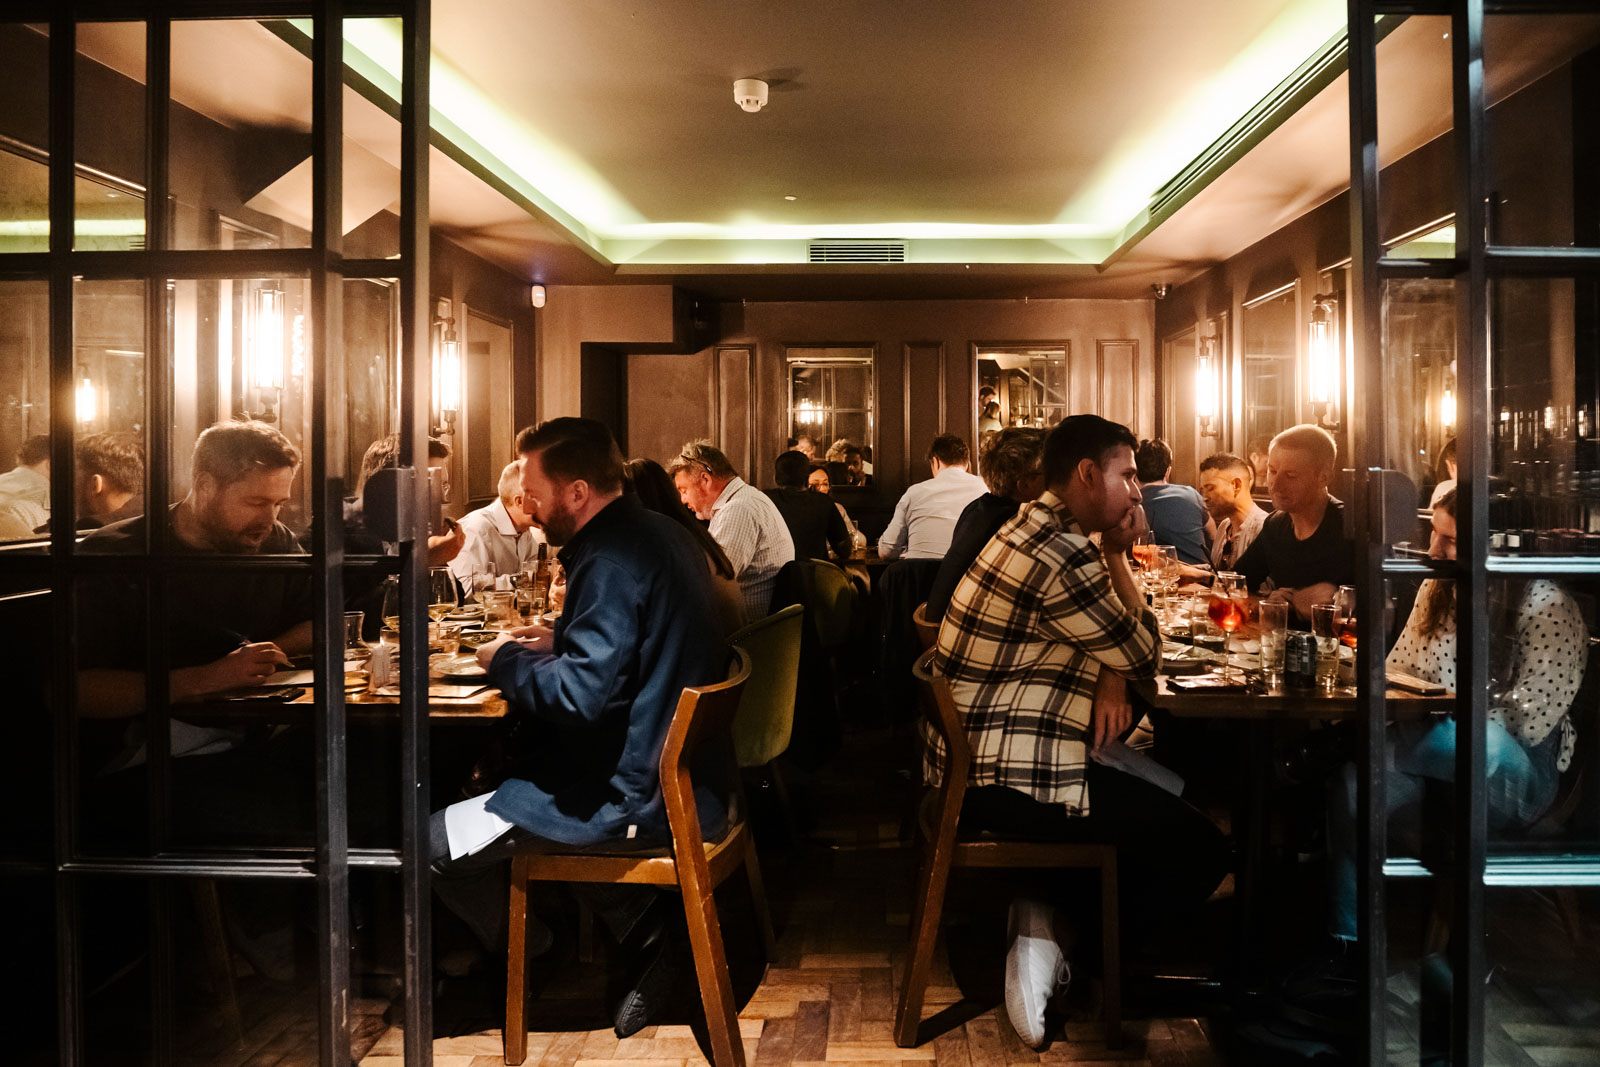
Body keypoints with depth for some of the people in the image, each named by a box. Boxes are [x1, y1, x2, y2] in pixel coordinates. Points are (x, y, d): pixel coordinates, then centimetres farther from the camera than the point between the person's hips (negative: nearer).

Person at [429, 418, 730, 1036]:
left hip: (636, 797, -10)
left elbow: (581, 695, -28)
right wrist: (560, 643, 14)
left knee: (431, 842, -8)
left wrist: (506, 660, -11)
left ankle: (530, 957, 17)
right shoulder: (662, 533, 9)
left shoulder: (612, 560, -22)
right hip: (685, 772, 10)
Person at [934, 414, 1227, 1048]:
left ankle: (1047, 915, 10)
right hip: (1006, 782, -10)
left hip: (970, 761, 10)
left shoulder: (1035, 529, 13)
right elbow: (1145, 656, -8)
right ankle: (1059, 936, 5)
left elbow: (1111, 642, 15)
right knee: (1201, 850, -3)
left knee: (1166, 788, 20)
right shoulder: (1061, 555, -20)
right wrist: (1118, 555, -1)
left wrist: (1112, 683, -6)